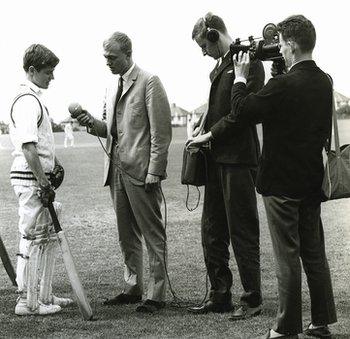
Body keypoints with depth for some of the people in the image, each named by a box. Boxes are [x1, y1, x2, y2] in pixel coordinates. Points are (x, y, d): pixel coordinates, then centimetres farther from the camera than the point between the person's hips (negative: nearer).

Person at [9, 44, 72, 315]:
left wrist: (54, 165, 15)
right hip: (30, 179, -10)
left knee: (49, 237, 15)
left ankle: (44, 296, 24)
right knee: (32, 238, -4)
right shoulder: (27, 101, -16)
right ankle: (27, 301, 4)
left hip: (40, 177, 10)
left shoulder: (36, 98, 16)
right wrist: (43, 183, -22)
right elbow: (28, 147, -23)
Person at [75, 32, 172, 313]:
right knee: (127, 235, 13)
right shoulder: (112, 87, 17)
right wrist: (93, 123, 1)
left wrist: (154, 171, -16)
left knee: (153, 233, -1)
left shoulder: (149, 82, -7)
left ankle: (157, 295, 4)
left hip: (141, 170, -7)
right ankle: (132, 288, 23)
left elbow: (161, 131, -11)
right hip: (116, 169, 8)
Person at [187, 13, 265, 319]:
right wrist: (202, 129, 6)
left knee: (242, 231, -2)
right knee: (212, 231, 11)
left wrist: (211, 134, -13)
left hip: (238, 158, -9)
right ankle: (219, 296, 21)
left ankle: (252, 299, 9)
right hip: (217, 158, 9)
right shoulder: (219, 66, 17)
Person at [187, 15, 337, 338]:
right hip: (312, 179, 7)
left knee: (287, 256, 0)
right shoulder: (324, 82, 5)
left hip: (282, 183, -7)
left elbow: (241, 112, -10)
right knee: (314, 253, 14)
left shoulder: (282, 85, -20)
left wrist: (240, 78, 4)